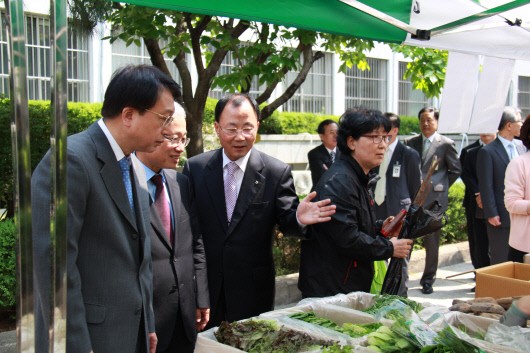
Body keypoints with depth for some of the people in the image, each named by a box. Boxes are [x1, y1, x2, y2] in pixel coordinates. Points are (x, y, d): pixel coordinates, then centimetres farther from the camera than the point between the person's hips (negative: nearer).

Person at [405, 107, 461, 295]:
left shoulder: (446, 144, 0)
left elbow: (456, 170, 4)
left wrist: (441, 186, 0)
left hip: (434, 198, -2)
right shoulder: (411, 143, 9)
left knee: (432, 243, 7)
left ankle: (428, 280, 20)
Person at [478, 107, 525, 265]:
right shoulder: (487, 151, -10)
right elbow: (486, 186, -11)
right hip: (501, 216, -6)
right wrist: (491, 214, -13)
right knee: (499, 262, 4)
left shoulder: (521, 146, 8)